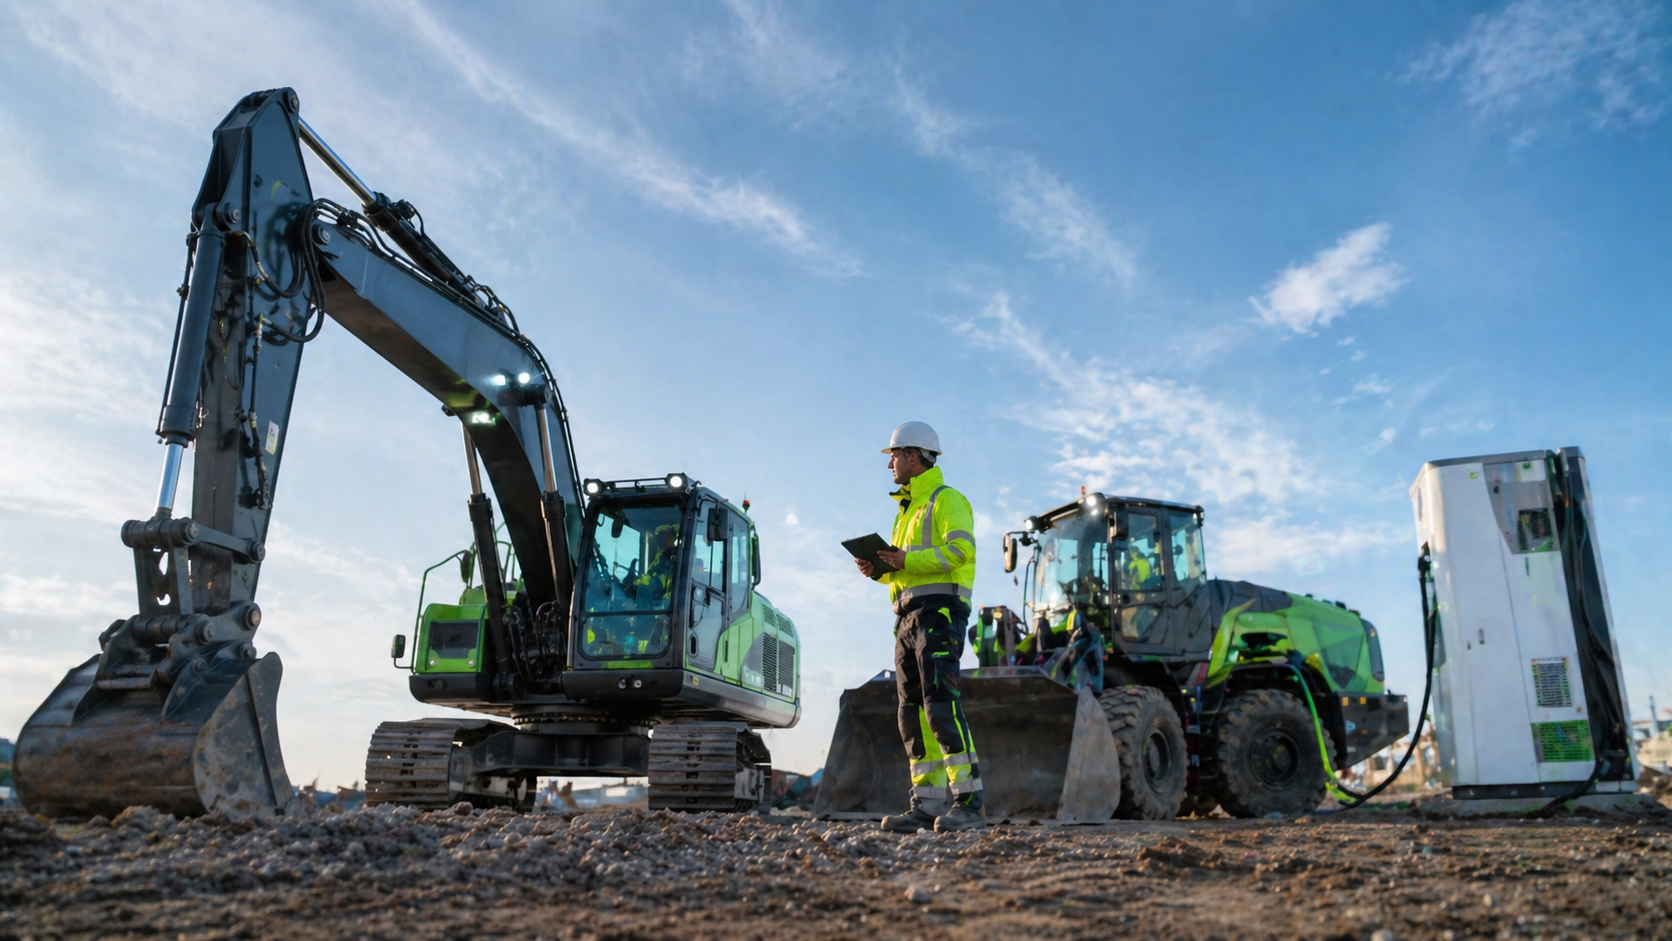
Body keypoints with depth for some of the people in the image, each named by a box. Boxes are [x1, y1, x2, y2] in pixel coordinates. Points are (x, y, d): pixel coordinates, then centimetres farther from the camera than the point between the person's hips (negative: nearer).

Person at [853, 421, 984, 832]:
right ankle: (928, 805, 7)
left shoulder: (947, 500, -2)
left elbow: (960, 550, -18)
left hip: (939, 610, -10)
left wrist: (906, 560, -22)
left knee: (940, 704, -17)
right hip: (908, 615, 10)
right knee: (914, 711, 5)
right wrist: (879, 570, 8)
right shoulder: (908, 509, 26)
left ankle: (969, 802, -16)